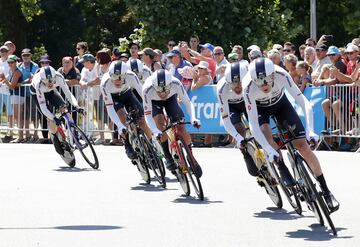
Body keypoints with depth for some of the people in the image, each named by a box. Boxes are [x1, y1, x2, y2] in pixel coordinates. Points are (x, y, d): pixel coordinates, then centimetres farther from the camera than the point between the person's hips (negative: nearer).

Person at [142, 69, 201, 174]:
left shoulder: (176, 83, -38)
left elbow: (187, 102, -30)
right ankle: (168, 158, -15)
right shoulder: (147, 89, -41)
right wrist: (155, 131, -51)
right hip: (154, 102, -1)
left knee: (181, 129, -9)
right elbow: (147, 114, -37)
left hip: (171, 99, 1)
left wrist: (193, 118, -46)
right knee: (161, 124, -27)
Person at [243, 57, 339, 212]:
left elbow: (304, 103, -34)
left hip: (280, 103, 1)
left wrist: (309, 130, -47)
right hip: (259, 108, -1)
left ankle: (326, 192, 2)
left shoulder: (282, 75, -36)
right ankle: (283, 171, -13)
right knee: (265, 133, -33)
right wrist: (270, 151, -46)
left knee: (302, 145, -7)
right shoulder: (249, 87, -38)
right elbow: (253, 125, -38)